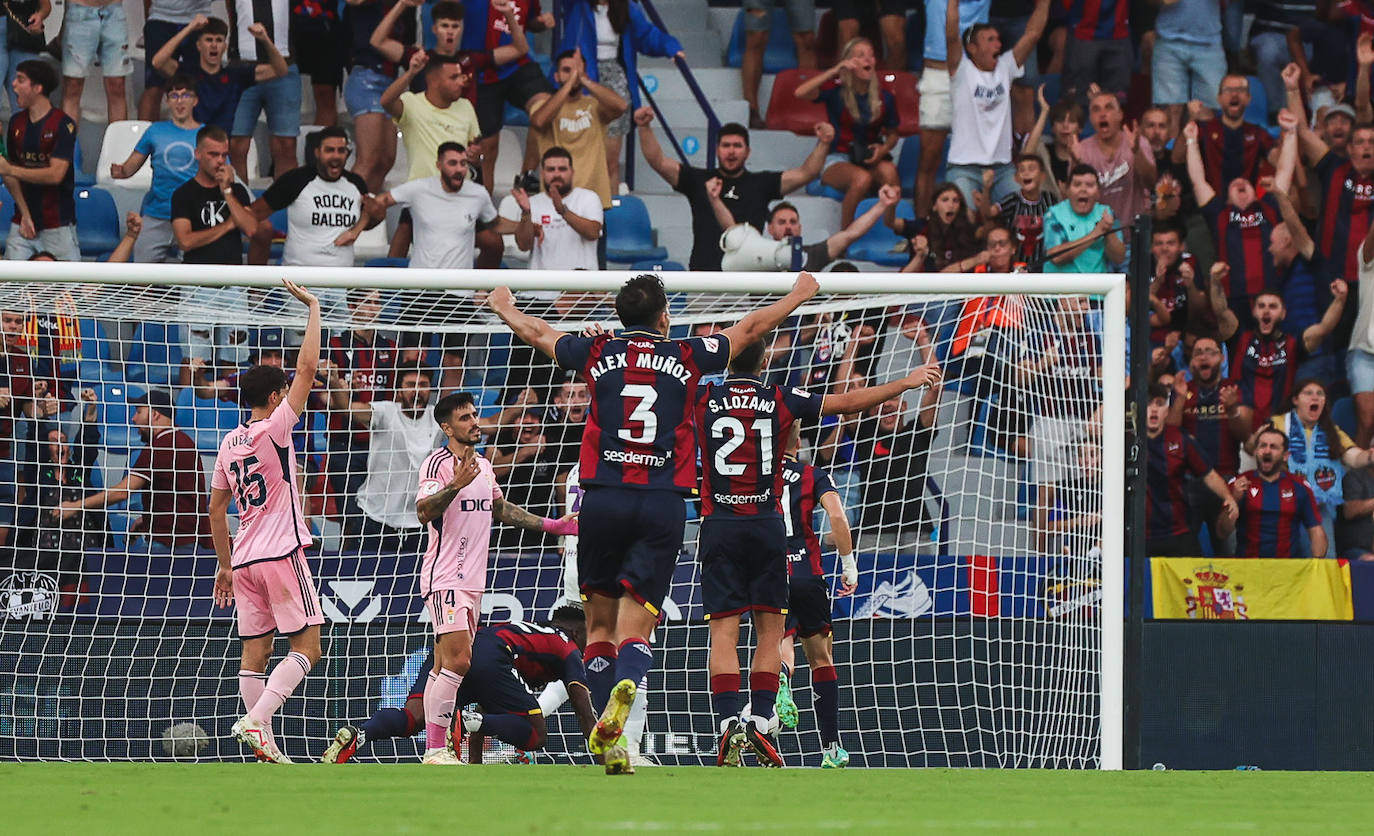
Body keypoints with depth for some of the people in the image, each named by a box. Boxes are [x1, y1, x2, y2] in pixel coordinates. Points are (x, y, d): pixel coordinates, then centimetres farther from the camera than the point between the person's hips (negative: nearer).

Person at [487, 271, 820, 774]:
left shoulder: (598, 353, 9)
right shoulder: (686, 357, 7)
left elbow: (535, 332, 27)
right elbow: (751, 328, 23)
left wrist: (505, 307, 49)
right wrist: (798, 295, 39)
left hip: (603, 498, 1)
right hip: (663, 504, -1)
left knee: (600, 620, 11)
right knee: (635, 625, -4)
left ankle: (606, 739, 1)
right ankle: (624, 688, -37)